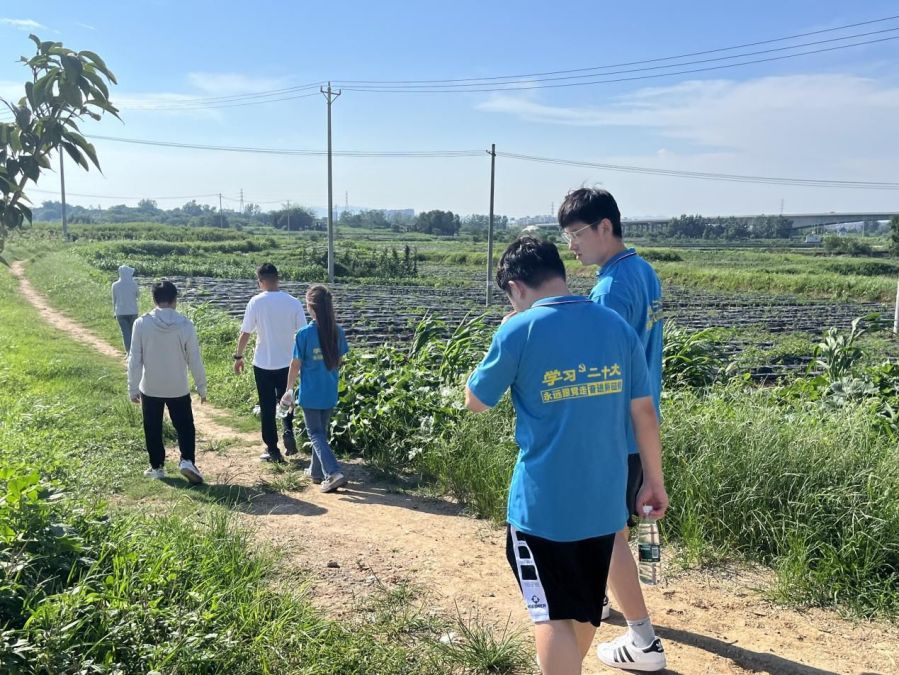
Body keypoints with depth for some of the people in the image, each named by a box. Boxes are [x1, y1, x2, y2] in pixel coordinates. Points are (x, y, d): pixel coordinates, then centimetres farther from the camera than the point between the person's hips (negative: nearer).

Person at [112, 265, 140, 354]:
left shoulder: (115, 285, -7)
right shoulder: (133, 284, -11)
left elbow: (114, 300, 2)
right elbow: (138, 295, 7)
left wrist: (114, 311, 14)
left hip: (120, 312, 0)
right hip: (132, 312, 0)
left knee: (125, 332, 3)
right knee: (132, 331, 16)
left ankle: (129, 351, -3)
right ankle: (132, 349, 23)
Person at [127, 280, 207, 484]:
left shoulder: (142, 323, -10)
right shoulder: (185, 325, -12)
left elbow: (134, 359, -6)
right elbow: (194, 360, -6)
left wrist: (133, 388, 4)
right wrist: (201, 387, 5)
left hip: (150, 388, 1)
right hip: (179, 389, 0)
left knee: (153, 430, 16)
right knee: (185, 427, 13)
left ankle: (157, 467, 25)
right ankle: (187, 460, -4)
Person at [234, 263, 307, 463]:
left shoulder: (256, 302, -9)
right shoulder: (293, 302, -5)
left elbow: (245, 333, -6)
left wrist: (238, 356, 7)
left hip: (263, 364, -1)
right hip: (287, 363, 2)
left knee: (267, 408, 9)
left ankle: (273, 450, 14)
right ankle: (289, 433, 0)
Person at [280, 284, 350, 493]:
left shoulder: (304, 334, -15)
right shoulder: (337, 332, -3)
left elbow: (295, 364, -8)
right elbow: (338, 362, 6)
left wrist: (289, 389, 4)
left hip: (310, 393, -4)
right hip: (330, 392, 5)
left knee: (316, 434, 3)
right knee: (322, 431, 19)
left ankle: (333, 473, -11)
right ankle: (317, 471, 31)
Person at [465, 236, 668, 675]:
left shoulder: (519, 330, -13)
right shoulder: (617, 326, 0)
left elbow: (475, 402, 0)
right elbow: (643, 411, 4)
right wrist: (654, 480, 13)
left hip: (543, 503, -5)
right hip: (604, 500, 6)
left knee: (552, 615, 6)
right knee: (586, 607, 23)